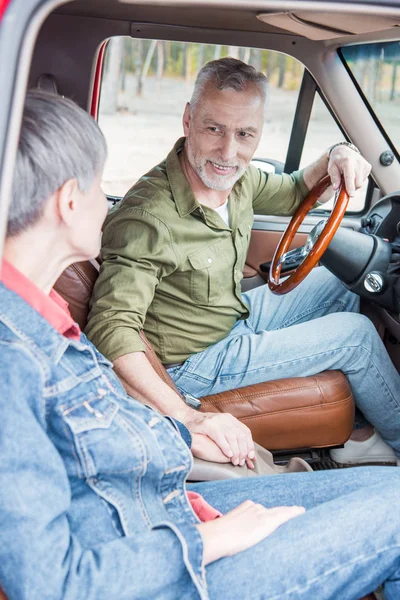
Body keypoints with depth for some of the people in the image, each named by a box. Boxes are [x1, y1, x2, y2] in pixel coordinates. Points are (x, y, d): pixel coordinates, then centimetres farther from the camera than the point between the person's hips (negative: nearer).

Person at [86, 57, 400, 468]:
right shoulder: (148, 218, -34)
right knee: (356, 334, -7)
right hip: (197, 362, -9)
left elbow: (291, 194, 13)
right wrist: (189, 419, -48)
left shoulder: (235, 178, -9)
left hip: (237, 314, 9)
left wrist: (334, 157, -10)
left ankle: (357, 433, 22)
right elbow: (110, 329, -39)